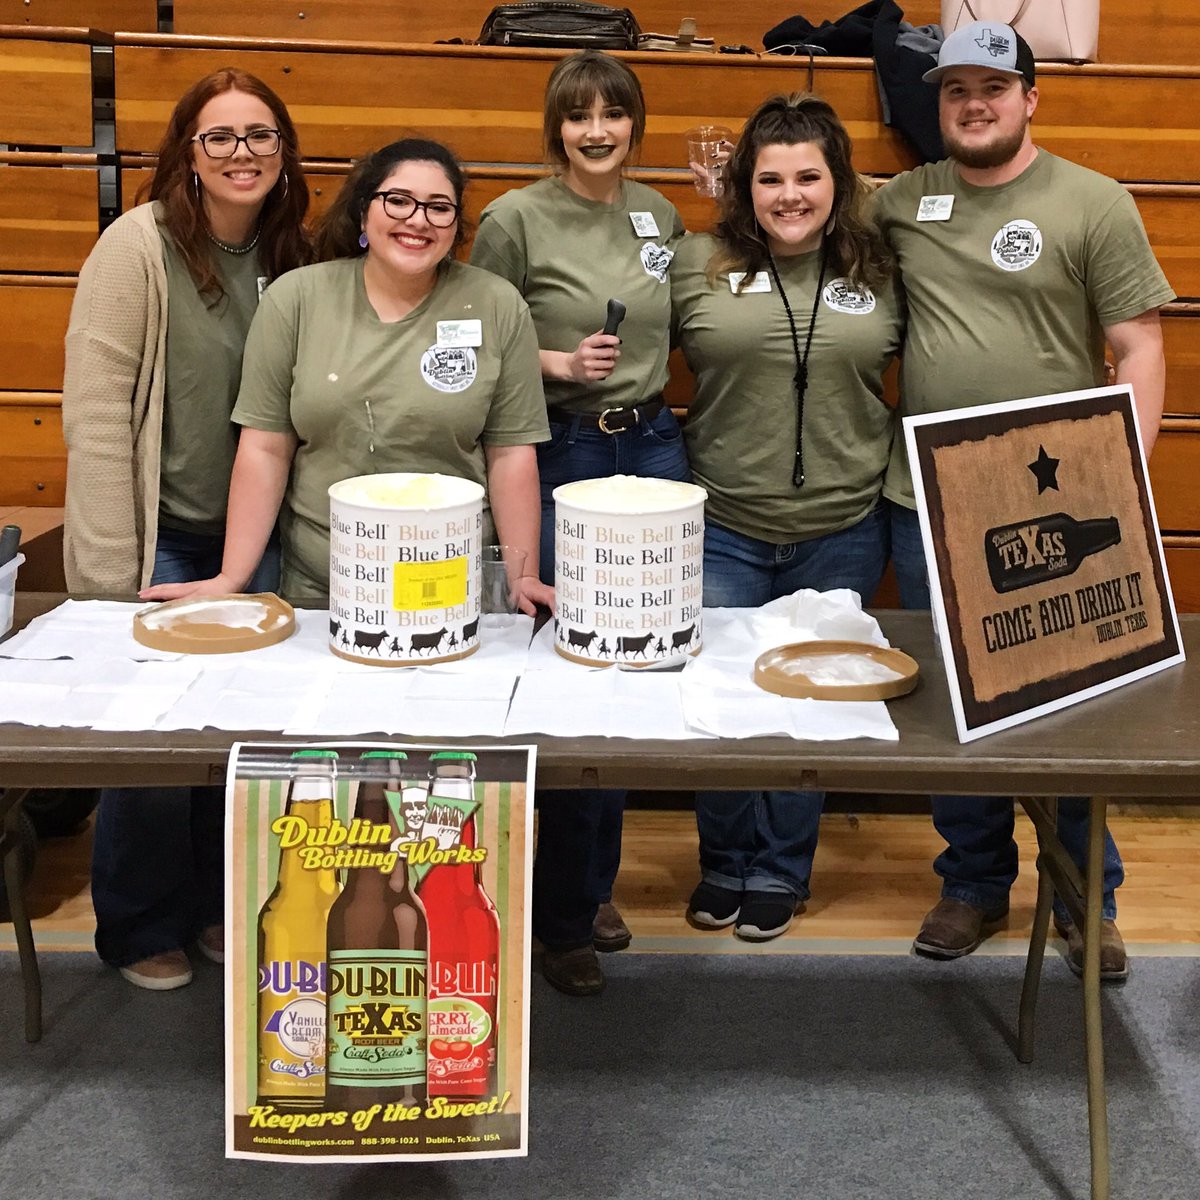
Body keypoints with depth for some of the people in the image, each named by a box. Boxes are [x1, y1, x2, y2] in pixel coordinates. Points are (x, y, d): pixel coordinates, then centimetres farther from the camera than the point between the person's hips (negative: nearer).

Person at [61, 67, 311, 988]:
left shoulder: (291, 259, 3)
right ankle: (139, 930, 23)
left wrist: (274, 543, 2)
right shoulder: (139, 245, -13)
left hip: (252, 539, 5)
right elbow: (95, 411, -15)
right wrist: (115, 572, -17)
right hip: (158, 539, -5)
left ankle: (217, 907, 31)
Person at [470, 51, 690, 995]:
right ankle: (563, 918, 13)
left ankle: (597, 885, 28)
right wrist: (554, 361, -17)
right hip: (560, 455, -5)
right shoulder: (515, 221, -7)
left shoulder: (657, 213, 8)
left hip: (654, 447, 5)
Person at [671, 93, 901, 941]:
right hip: (724, 528, 0)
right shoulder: (698, 264, -2)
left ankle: (781, 874, 29)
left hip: (842, 534, 1)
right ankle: (726, 867, 29)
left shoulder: (883, 273, 2)